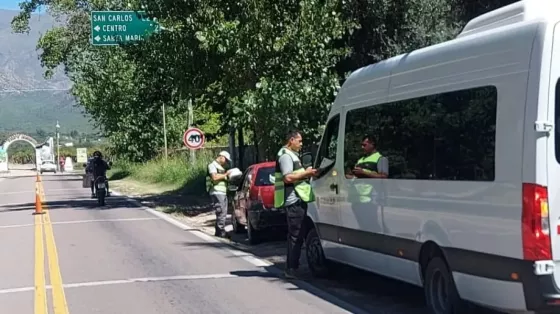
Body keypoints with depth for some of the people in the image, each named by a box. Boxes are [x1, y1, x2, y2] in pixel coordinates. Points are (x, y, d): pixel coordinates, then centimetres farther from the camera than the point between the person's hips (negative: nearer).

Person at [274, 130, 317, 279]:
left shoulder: (291, 155, 23)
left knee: (296, 235, 13)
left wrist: (306, 173, 14)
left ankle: (291, 268, 18)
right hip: (294, 200, -11)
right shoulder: (285, 155, -10)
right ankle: (291, 269, -9)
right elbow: (288, 177, -21)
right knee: (296, 235, -10)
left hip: (298, 200, 11)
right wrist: (306, 173, -13)